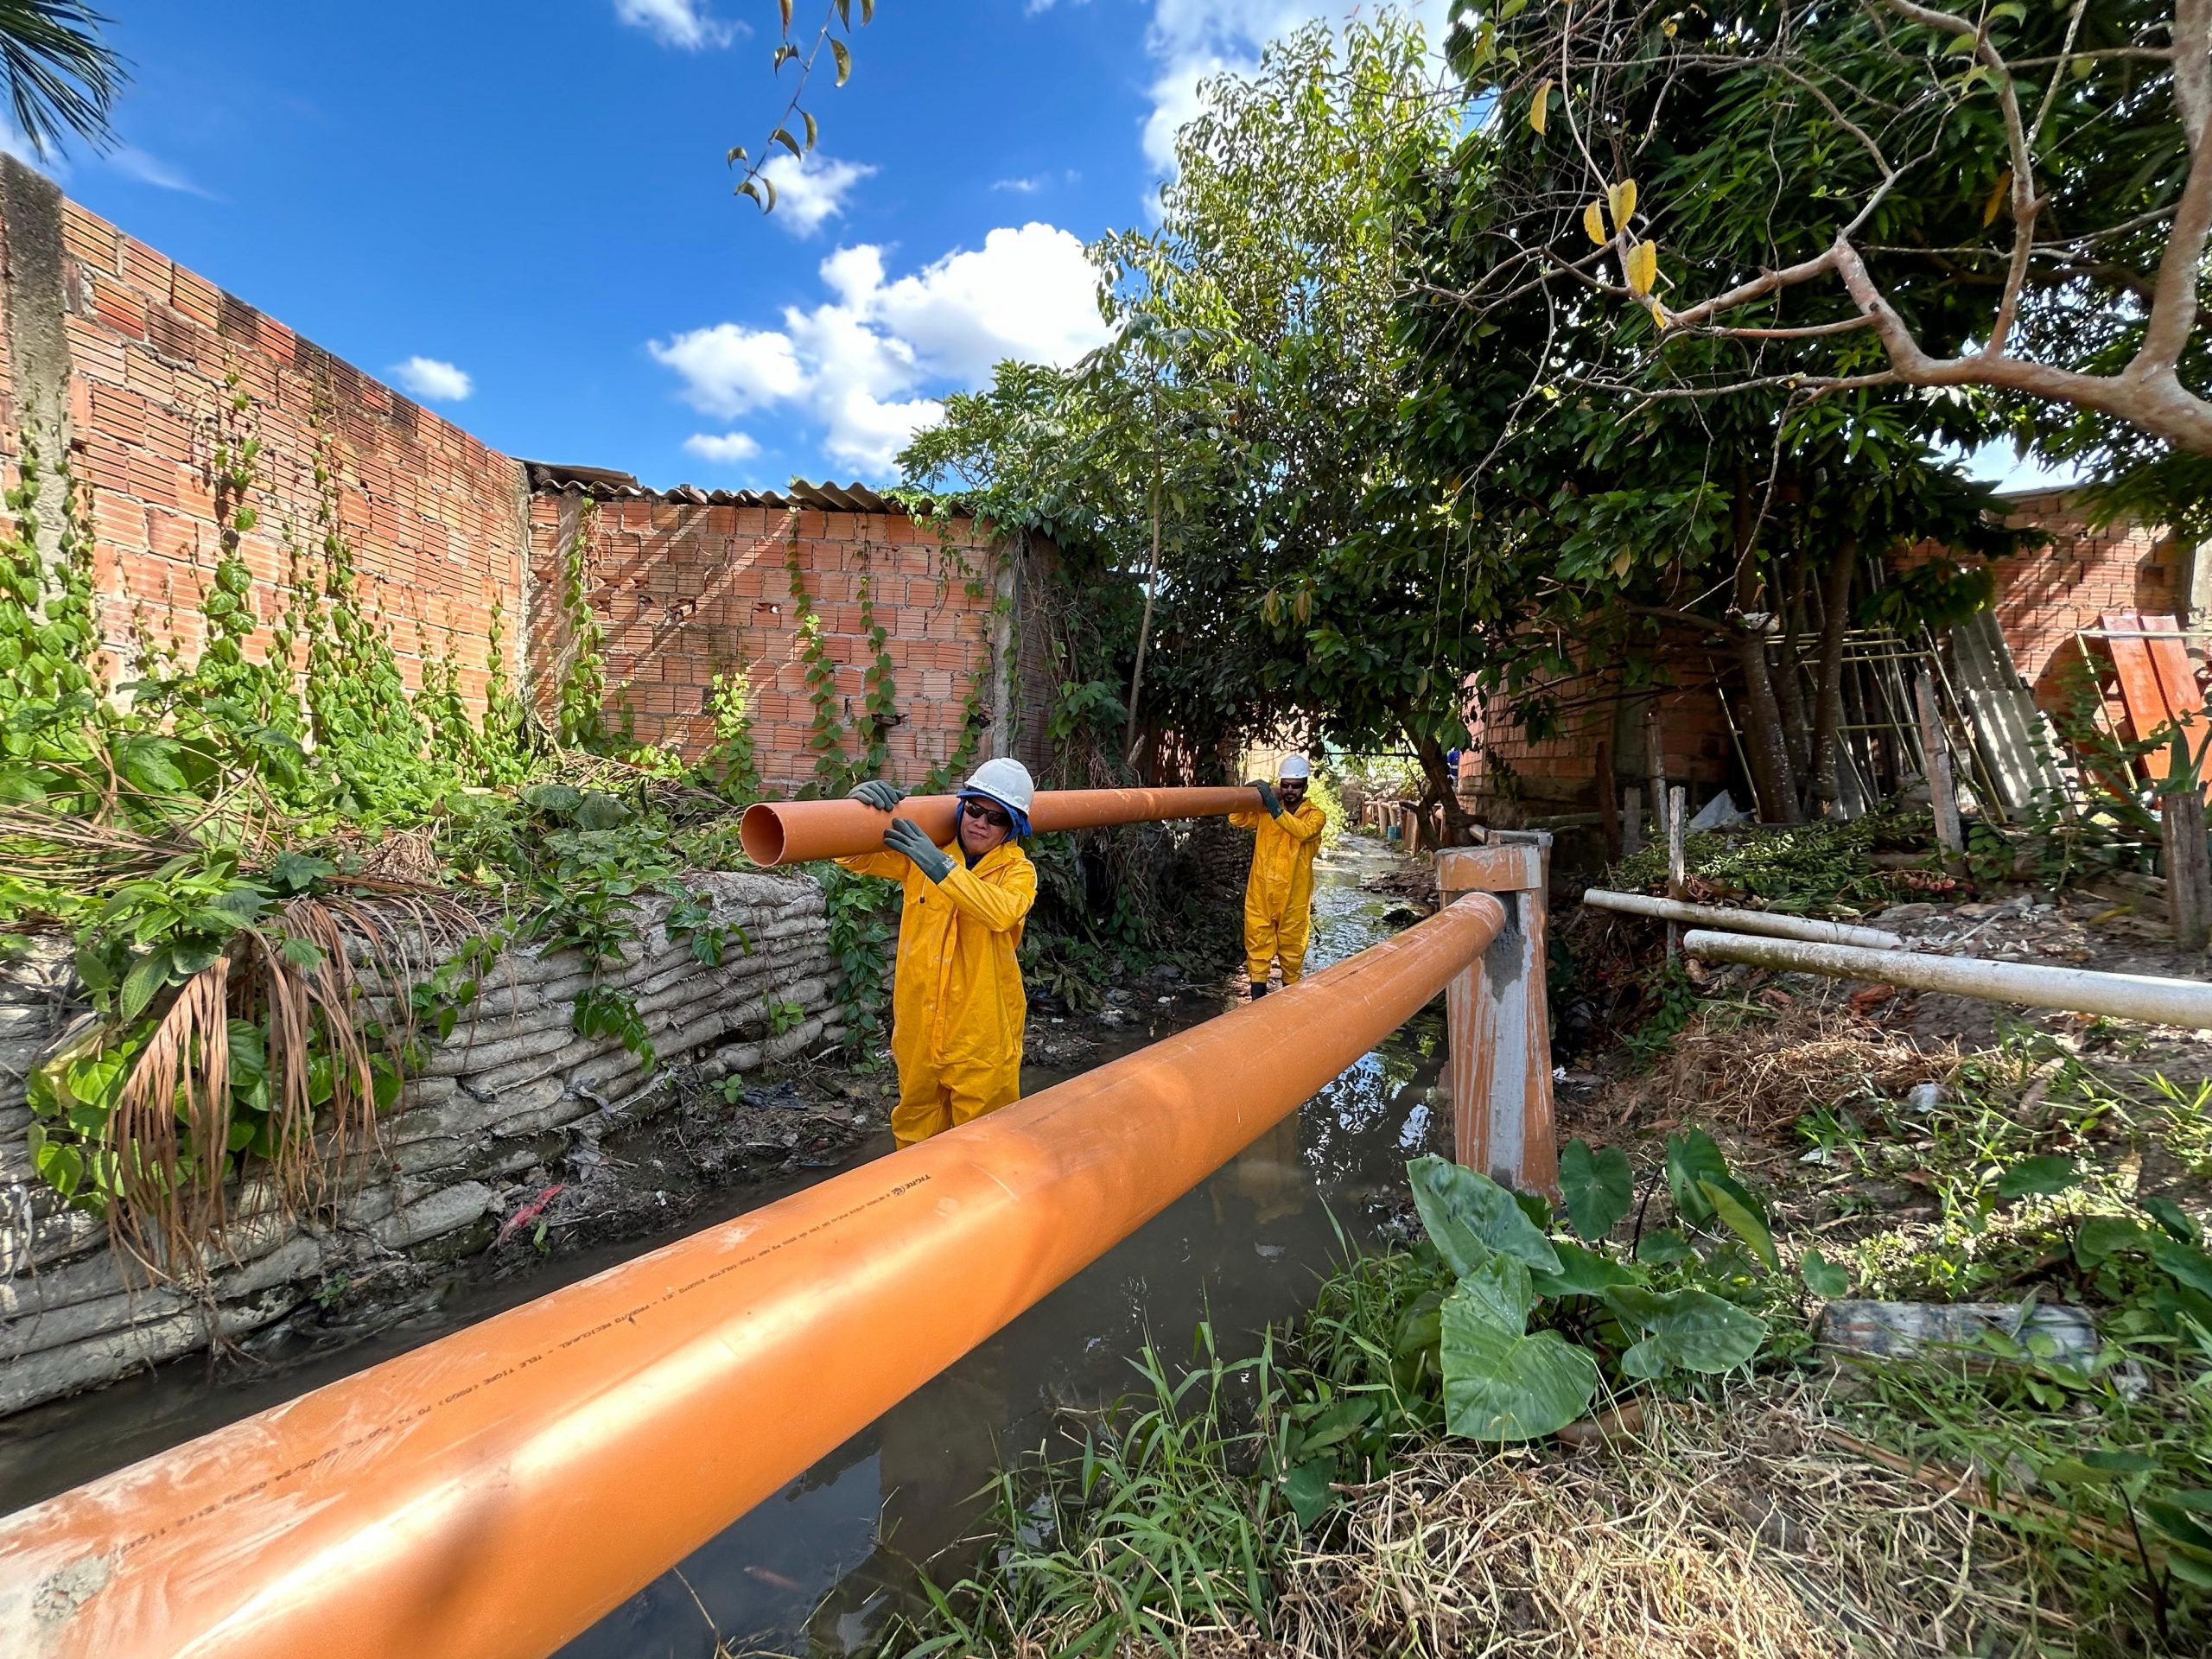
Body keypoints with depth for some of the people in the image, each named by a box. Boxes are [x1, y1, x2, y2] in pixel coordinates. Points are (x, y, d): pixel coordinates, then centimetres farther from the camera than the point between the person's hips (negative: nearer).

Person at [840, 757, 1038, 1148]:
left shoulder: (1018, 871, -6)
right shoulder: (922, 852, 3)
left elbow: (1002, 912, -27)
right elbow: (855, 857, -3)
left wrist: (941, 867, -37)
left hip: (982, 1034, -3)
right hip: (918, 1027, 3)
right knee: (915, 1130, 20)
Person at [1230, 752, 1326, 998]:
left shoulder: (1314, 815, -1)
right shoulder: (1264, 809, 6)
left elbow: (1303, 831, -23)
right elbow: (1237, 819, -4)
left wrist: (1275, 808, -33)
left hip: (1294, 894, -1)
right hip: (1261, 889, 1)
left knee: (1292, 943, 10)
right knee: (1258, 940, 3)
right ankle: (1258, 993, 10)